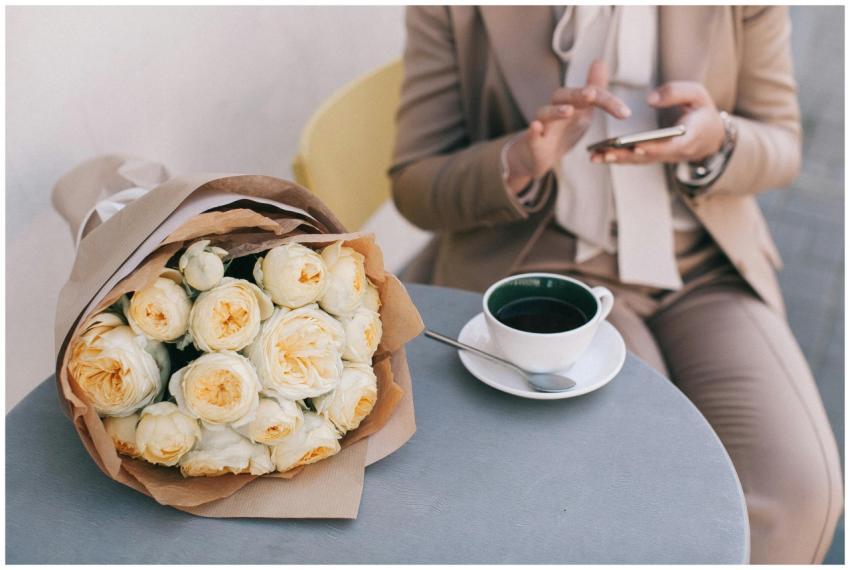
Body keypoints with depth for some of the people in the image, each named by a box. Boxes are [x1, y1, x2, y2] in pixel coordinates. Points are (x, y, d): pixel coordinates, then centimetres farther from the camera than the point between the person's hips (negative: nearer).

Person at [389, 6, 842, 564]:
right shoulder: (453, 10, -10)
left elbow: (779, 148, 4)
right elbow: (416, 188, -5)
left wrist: (713, 140, -21)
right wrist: (525, 158, -26)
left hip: (702, 266, 3)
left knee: (796, 491, -19)